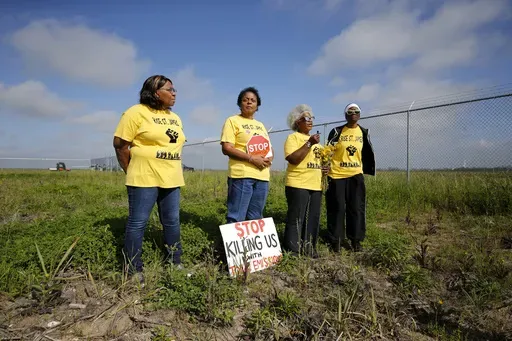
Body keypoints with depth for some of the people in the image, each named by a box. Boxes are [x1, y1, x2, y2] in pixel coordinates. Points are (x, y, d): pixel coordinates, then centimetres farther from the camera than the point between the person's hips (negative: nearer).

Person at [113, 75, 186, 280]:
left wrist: (170, 169, 14)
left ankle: (175, 263, 25)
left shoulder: (175, 118, 16)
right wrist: (132, 172, -2)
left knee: (172, 222, 12)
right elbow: (120, 144, -7)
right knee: (138, 223, 0)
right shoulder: (137, 112, -6)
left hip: (171, 179, 7)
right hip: (145, 178, -7)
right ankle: (134, 270, 13)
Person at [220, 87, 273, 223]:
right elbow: (226, 149, -9)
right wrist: (251, 158, -17)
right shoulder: (233, 121, 1)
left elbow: (269, 147, 23)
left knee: (255, 218, 12)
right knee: (236, 218, -6)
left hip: (262, 176, 7)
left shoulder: (260, 125, 22)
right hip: (242, 175, -6)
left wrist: (270, 158, -1)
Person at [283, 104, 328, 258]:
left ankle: (309, 248, 20)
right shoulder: (293, 137, -3)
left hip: (315, 186, 8)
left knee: (313, 219, 10)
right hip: (298, 185, -7)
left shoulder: (315, 139, 21)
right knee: (296, 219, -4)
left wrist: (323, 167, 9)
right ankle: (293, 251, 5)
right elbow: (293, 159, -17)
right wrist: (309, 143, -18)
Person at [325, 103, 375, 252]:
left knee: (356, 208, 5)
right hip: (337, 175, -3)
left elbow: (368, 153, 19)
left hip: (356, 175, 3)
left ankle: (356, 239, 16)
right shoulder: (337, 131, -2)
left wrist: (369, 170, 17)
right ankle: (336, 239, 14)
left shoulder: (364, 133, 9)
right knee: (337, 208, 2)